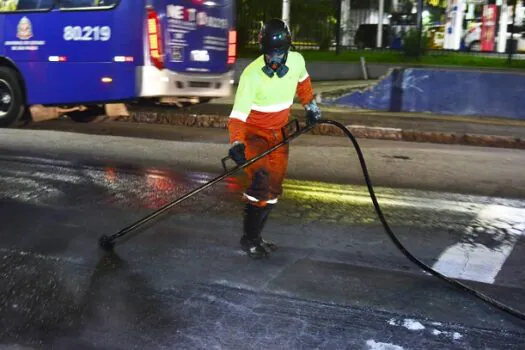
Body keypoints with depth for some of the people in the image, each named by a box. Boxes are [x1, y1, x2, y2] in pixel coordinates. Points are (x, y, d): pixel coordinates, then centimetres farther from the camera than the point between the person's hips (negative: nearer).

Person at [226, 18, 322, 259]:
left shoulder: (297, 61, -11)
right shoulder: (252, 74, -27)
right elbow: (238, 114, -33)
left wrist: (310, 105, 18)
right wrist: (237, 143, -47)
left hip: (278, 132, 6)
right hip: (253, 131, -6)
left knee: (274, 187, 6)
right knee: (260, 180, -22)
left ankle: (255, 236, 18)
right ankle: (248, 238, -7)